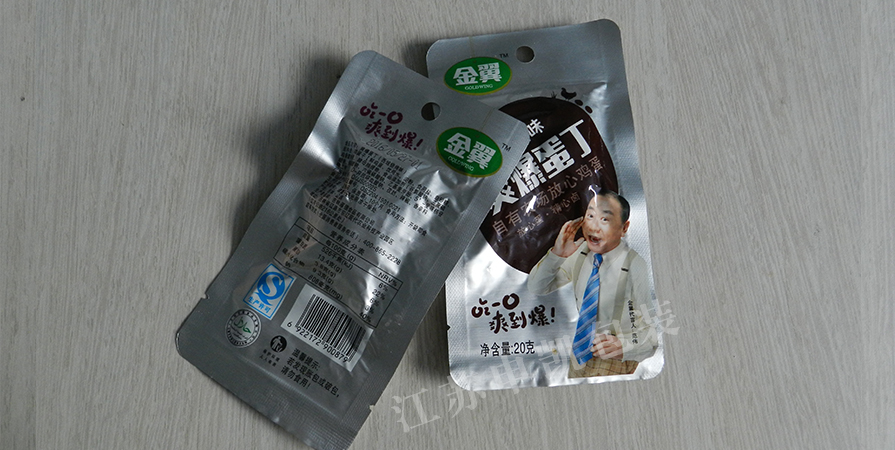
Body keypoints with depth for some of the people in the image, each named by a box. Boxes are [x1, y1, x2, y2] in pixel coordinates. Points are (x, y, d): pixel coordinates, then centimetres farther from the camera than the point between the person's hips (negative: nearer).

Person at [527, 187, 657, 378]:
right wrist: (556, 255, -17)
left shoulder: (638, 268, -25)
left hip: (614, 367, -5)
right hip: (578, 356, 5)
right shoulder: (579, 252, -7)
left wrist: (624, 346, -36)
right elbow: (536, 287, -1)